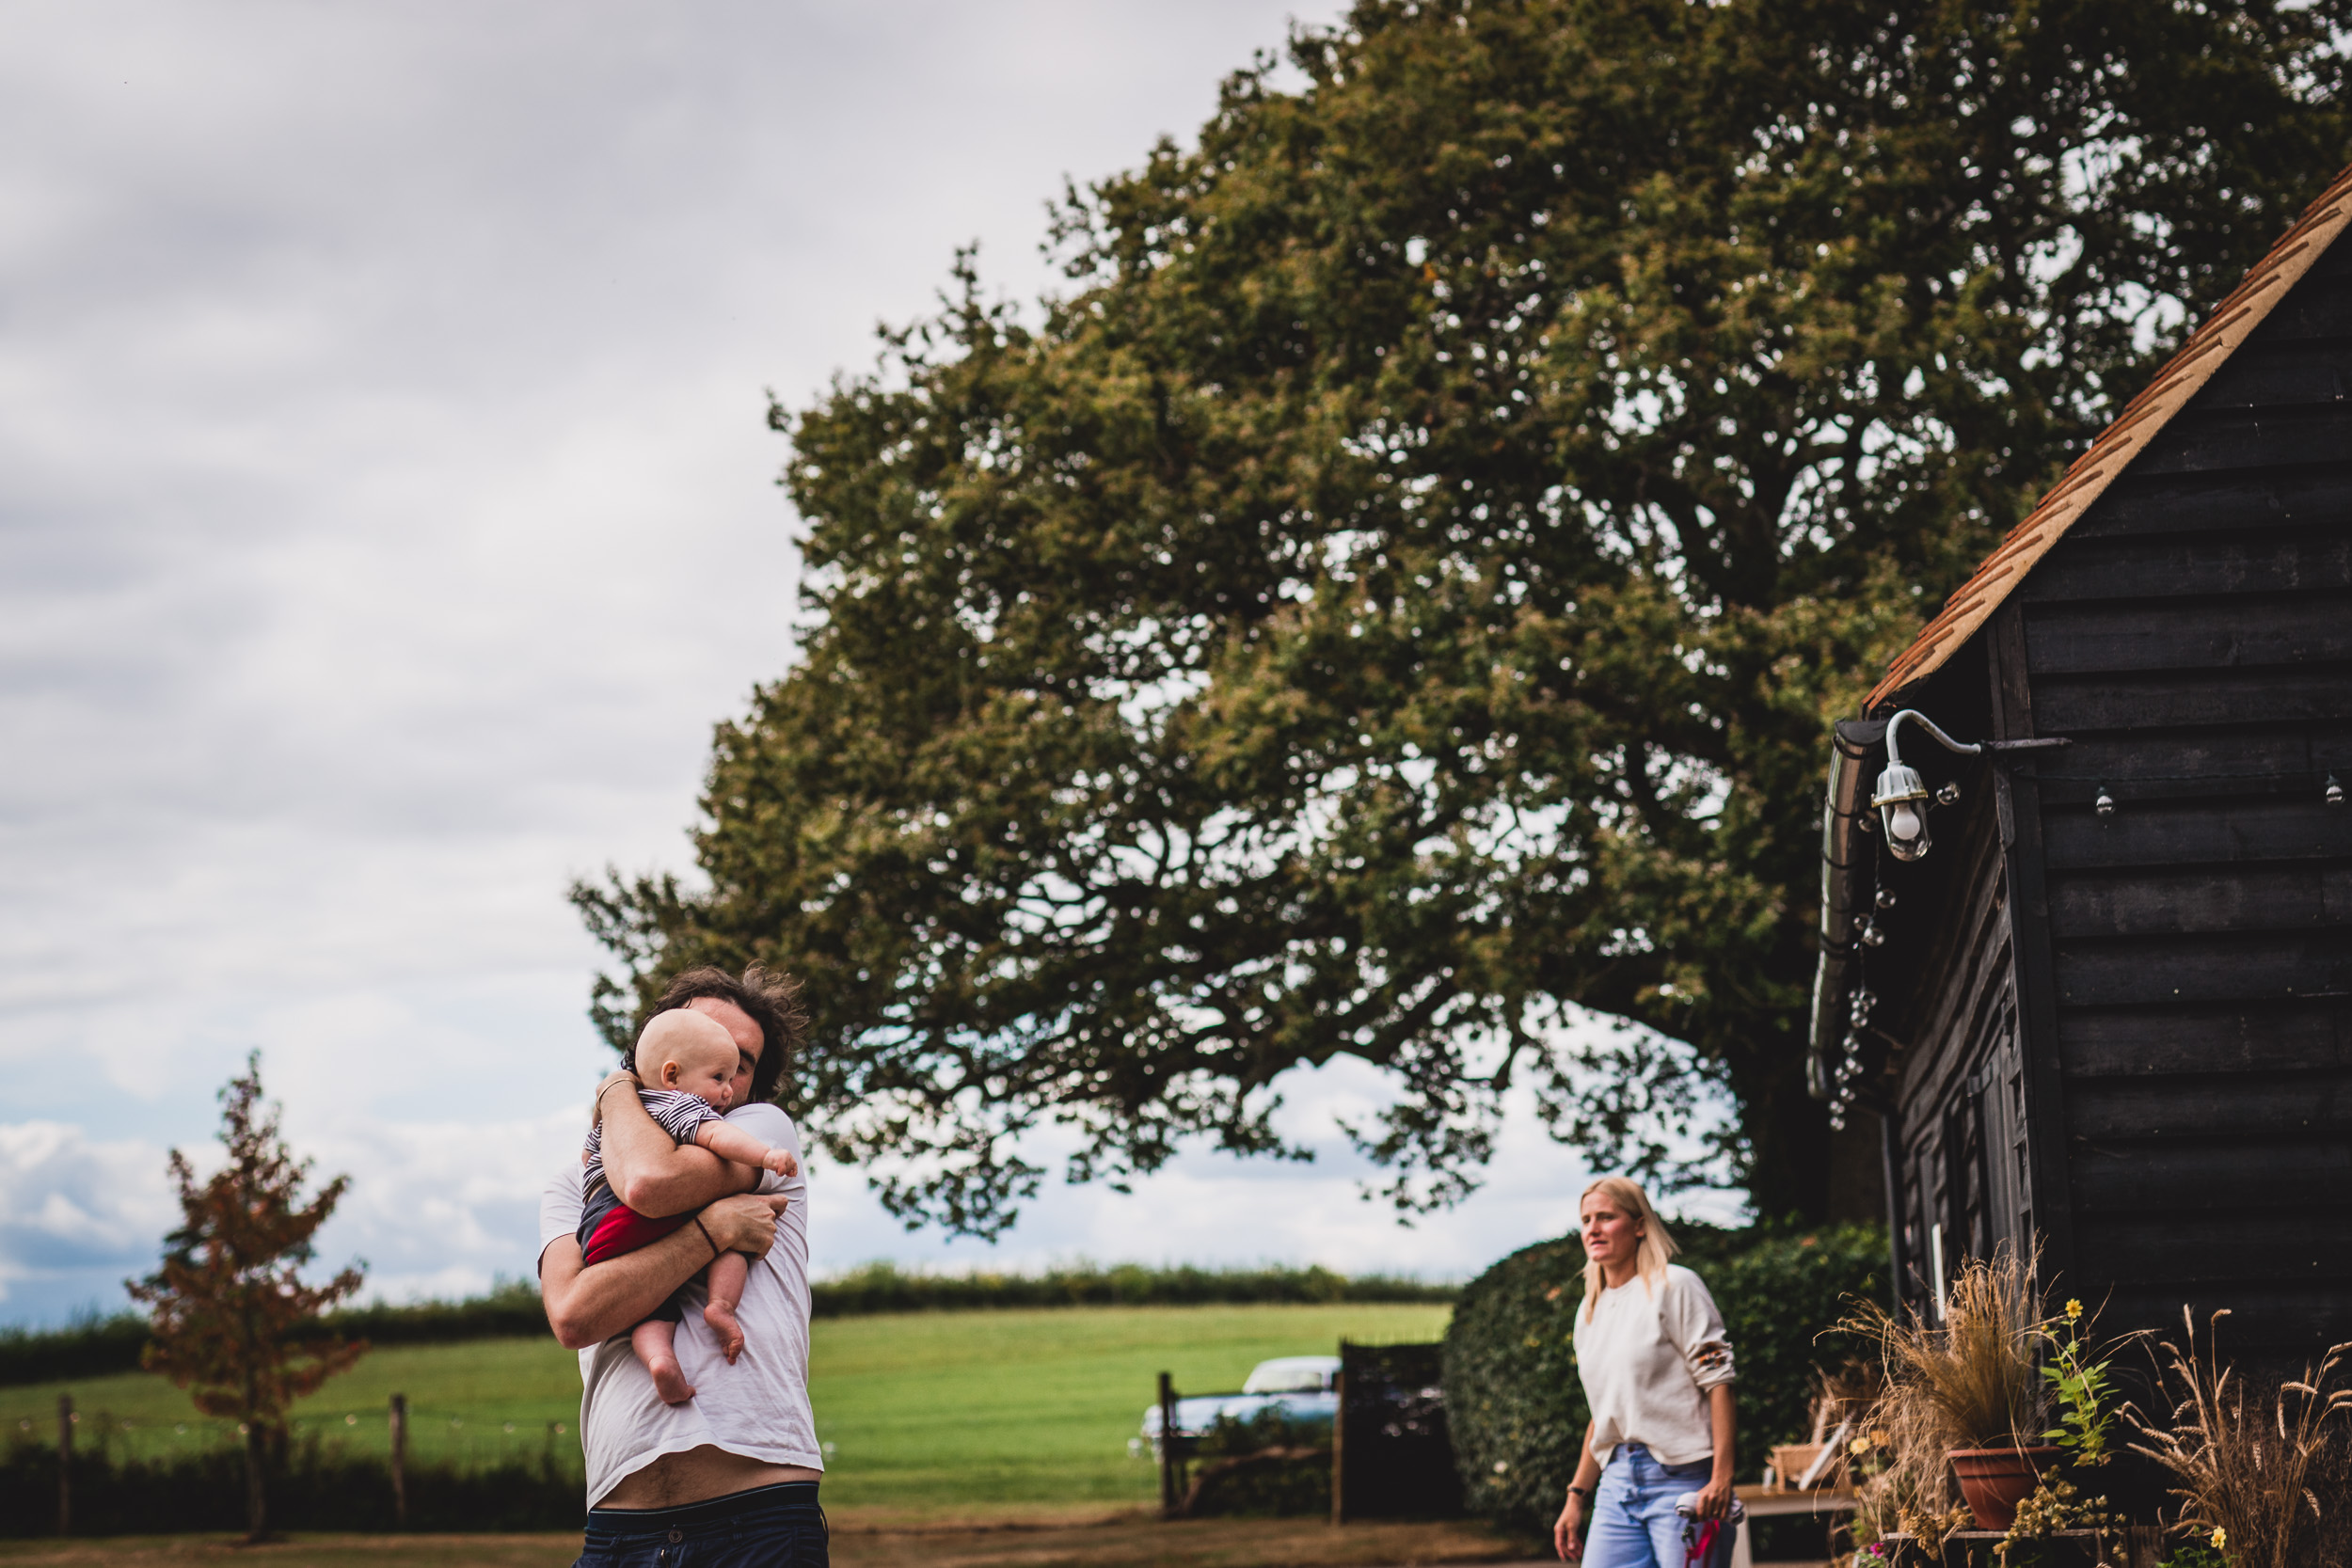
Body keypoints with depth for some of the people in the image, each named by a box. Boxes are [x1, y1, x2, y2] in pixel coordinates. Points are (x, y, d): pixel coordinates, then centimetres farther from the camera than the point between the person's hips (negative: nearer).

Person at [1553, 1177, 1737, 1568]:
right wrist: (1576, 1497, 21)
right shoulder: (1589, 1312, 17)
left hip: (1682, 1477, -6)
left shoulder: (1673, 1287, -4)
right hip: (1617, 1481, 7)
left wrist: (1722, 1477, -18)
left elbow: (1718, 1381, -10)